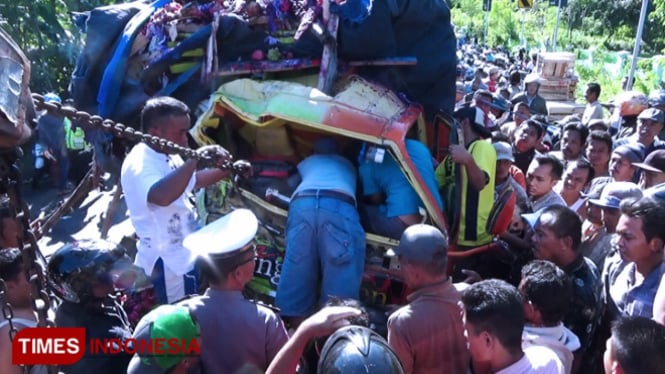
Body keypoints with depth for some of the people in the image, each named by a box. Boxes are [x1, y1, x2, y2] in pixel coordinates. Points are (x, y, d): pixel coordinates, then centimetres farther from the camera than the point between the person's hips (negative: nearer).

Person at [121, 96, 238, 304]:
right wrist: (194, 159, -44)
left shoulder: (167, 156, 5)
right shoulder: (139, 164, -24)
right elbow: (163, 196, -46)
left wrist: (226, 171, 8)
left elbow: (192, 181, 22)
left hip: (185, 255, 9)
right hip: (167, 263, -9)